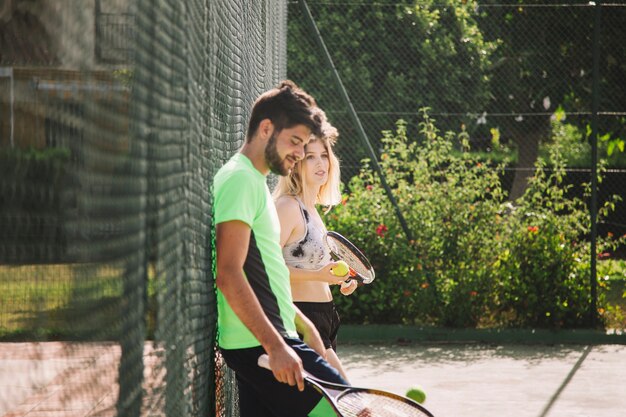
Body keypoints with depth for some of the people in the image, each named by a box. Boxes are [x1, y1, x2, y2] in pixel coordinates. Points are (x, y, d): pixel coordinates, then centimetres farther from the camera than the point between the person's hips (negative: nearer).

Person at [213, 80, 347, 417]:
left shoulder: (254, 181, 20)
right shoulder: (241, 179, -11)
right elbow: (228, 275, -20)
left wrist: (300, 323, 22)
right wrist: (276, 346, -23)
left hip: (264, 344, 10)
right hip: (261, 346, -10)